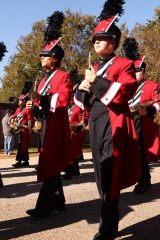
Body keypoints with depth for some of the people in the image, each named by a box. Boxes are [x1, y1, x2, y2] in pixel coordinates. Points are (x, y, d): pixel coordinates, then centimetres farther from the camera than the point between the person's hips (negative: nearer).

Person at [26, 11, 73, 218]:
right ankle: (57, 202, 22)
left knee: (48, 165, -8)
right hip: (45, 125, 9)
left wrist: (41, 99, -21)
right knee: (51, 165, 12)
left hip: (56, 126, -9)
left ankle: (44, 206, -2)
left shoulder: (63, 76, -7)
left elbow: (63, 100, -21)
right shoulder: (45, 79, 20)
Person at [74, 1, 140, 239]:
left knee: (109, 179, -8)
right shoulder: (94, 69, 20)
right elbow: (83, 100, 20)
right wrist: (83, 88, -2)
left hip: (114, 126, -7)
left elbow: (124, 92, -17)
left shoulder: (124, 64, 0)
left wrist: (96, 81, -14)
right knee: (103, 177, 11)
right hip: (96, 125, 7)